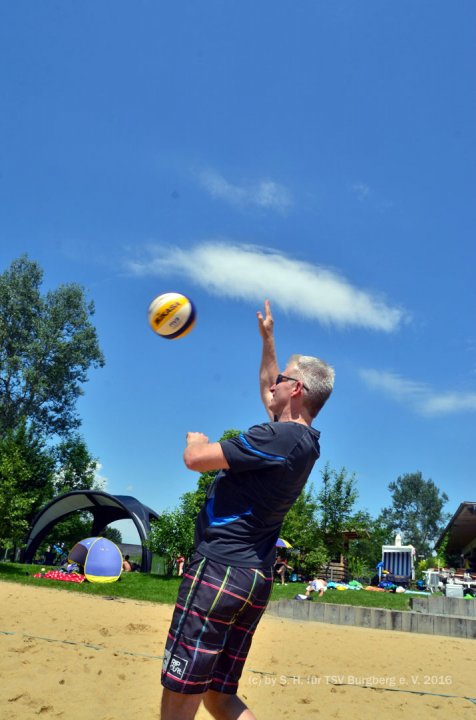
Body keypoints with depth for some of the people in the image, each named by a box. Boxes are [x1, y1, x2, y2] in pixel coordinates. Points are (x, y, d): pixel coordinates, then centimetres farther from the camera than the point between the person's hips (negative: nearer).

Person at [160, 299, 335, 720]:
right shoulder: (304, 440, 11)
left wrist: (196, 439, 7)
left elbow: (195, 459, -16)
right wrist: (268, 337, 35)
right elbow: (268, 393, 28)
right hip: (257, 579, 9)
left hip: (220, 570, -9)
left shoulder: (276, 437, -17)